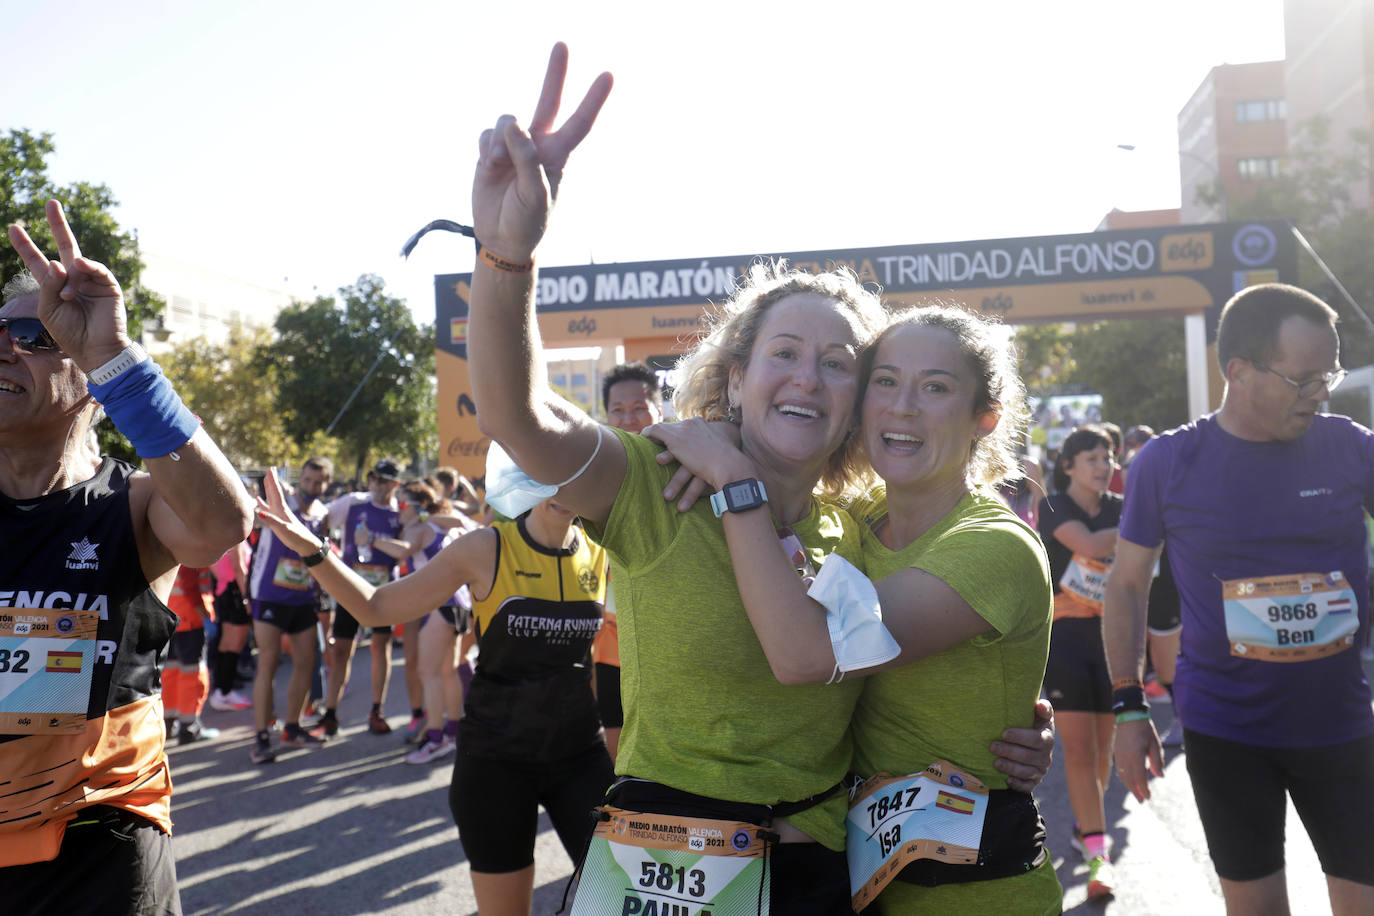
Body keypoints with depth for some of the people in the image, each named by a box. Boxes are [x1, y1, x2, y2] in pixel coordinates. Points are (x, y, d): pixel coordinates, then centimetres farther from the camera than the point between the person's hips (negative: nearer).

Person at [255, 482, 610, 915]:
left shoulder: (600, 554, -2)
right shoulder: (486, 549, -11)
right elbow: (376, 607, -8)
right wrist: (312, 549, -20)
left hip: (579, 751, 3)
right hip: (498, 755, -3)